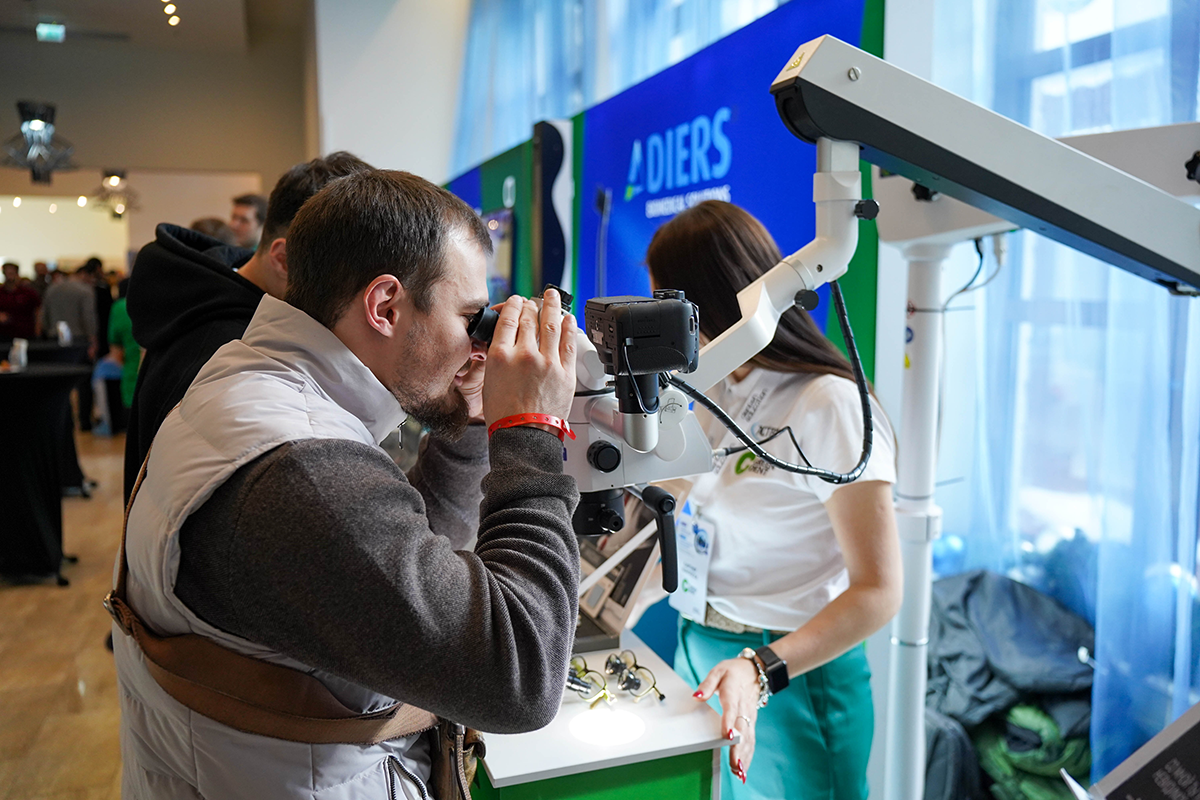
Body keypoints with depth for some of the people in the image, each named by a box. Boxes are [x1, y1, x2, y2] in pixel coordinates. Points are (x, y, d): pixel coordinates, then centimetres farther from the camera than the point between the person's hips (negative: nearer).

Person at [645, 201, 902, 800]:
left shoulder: (829, 405, -19)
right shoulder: (717, 392, 4)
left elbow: (877, 593, -21)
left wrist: (760, 669, -32)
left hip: (792, 673, -7)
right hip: (699, 651, 7)